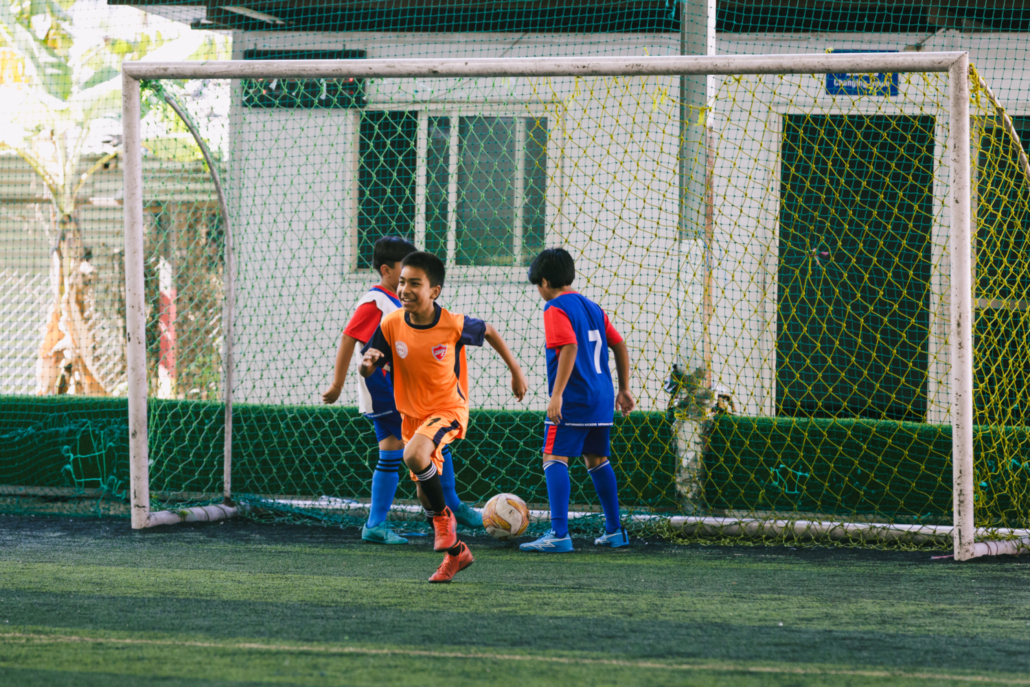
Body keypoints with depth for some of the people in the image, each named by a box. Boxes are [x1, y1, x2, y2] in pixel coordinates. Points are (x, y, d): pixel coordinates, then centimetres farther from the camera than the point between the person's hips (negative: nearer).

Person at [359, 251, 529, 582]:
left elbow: (488, 332, 1)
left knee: (415, 455, -32)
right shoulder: (391, 325, -12)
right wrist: (368, 363, -29)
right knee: (424, 492, 11)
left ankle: (442, 515, -7)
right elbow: (367, 371, -4)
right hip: (412, 414, 5)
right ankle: (455, 552, 32)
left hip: (448, 409, -5)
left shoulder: (453, 325, -20)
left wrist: (516, 371, 8)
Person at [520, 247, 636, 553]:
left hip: (573, 400, -8)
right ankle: (614, 531, 23)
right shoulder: (592, 307, 16)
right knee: (597, 460, 19)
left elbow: (569, 347, -22)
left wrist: (557, 394, -25)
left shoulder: (556, 309, -8)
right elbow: (619, 346, 17)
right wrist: (624, 390, 22)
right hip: (602, 400, 8)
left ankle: (559, 534, -20)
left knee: (554, 459, -9)